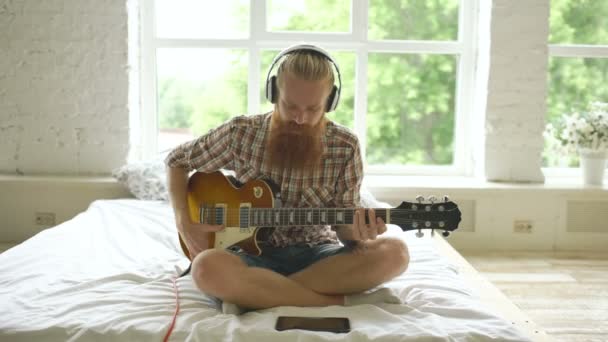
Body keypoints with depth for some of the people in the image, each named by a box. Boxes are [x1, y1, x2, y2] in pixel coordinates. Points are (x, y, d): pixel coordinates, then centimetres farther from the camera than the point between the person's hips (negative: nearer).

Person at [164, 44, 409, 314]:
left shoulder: (345, 147, -6)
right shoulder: (242, 133, -6)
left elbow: (343, 224, -1)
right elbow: (176, 161, 9)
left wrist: (357, 232, -26)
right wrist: (185, 222, -5)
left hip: (316, 255, 1)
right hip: (255, 254, -1)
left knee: (394, 253, -26)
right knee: (208, 267, -35)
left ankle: (254, 295, -25)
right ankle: (341, 300, -26)